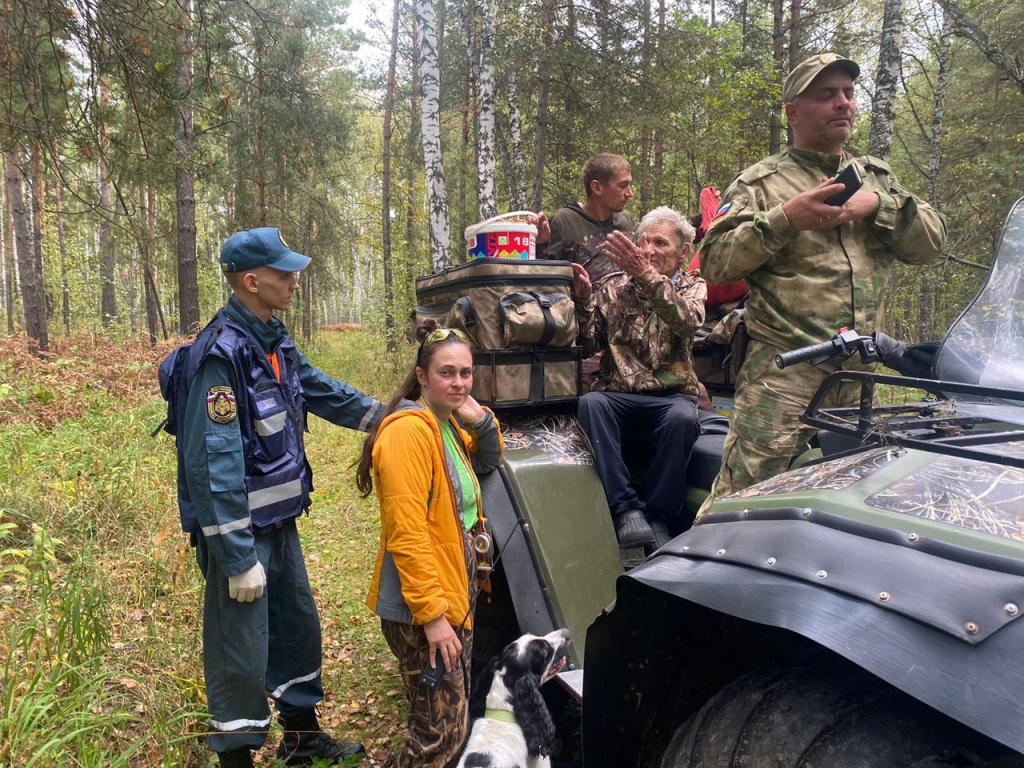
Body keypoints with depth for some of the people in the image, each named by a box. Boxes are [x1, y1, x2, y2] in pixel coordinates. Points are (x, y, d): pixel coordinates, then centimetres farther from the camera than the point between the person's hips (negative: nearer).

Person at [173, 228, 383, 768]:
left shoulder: (272, 340, 5)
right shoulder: (223, 353, -23)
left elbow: (320, 389, 20)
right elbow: (213, 461, -26)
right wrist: (239, 557, -24)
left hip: (279, 519, 10)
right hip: (237, 528, -9)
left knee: (299, 626, 21)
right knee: (241, 651, 3)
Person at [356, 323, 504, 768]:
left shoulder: (449, 423, 8)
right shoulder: (409, 430, -20)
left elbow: (488, 463, 24)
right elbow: (406, 532, -25)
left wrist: (481, 420, 2)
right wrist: (432, 614, -24)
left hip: (456, 597, 10)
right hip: (421, 611, -10)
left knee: (455, 722, 21)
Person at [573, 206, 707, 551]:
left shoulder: (693, 287, 12)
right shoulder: (614, 287, 14)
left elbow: (688, 322, -14)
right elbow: (587, 346, 6)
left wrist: (646, 275, -27)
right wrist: (583, 300, -11)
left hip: (671, 396, -1)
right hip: (618, 396, 1)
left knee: (683, 417, -34)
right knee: (591, 403, -32)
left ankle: (658, 516, -18)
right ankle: (625, 509, -29)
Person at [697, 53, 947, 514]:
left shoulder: (876, 177, 21)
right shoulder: (760, 182, 5)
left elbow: (931, 242, 12)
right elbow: (714, 263, -5)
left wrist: (876, 207, -4)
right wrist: (785, 218, -15)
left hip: (859, 375, 6)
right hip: (784, 370, -5)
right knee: (741, 497, -11)